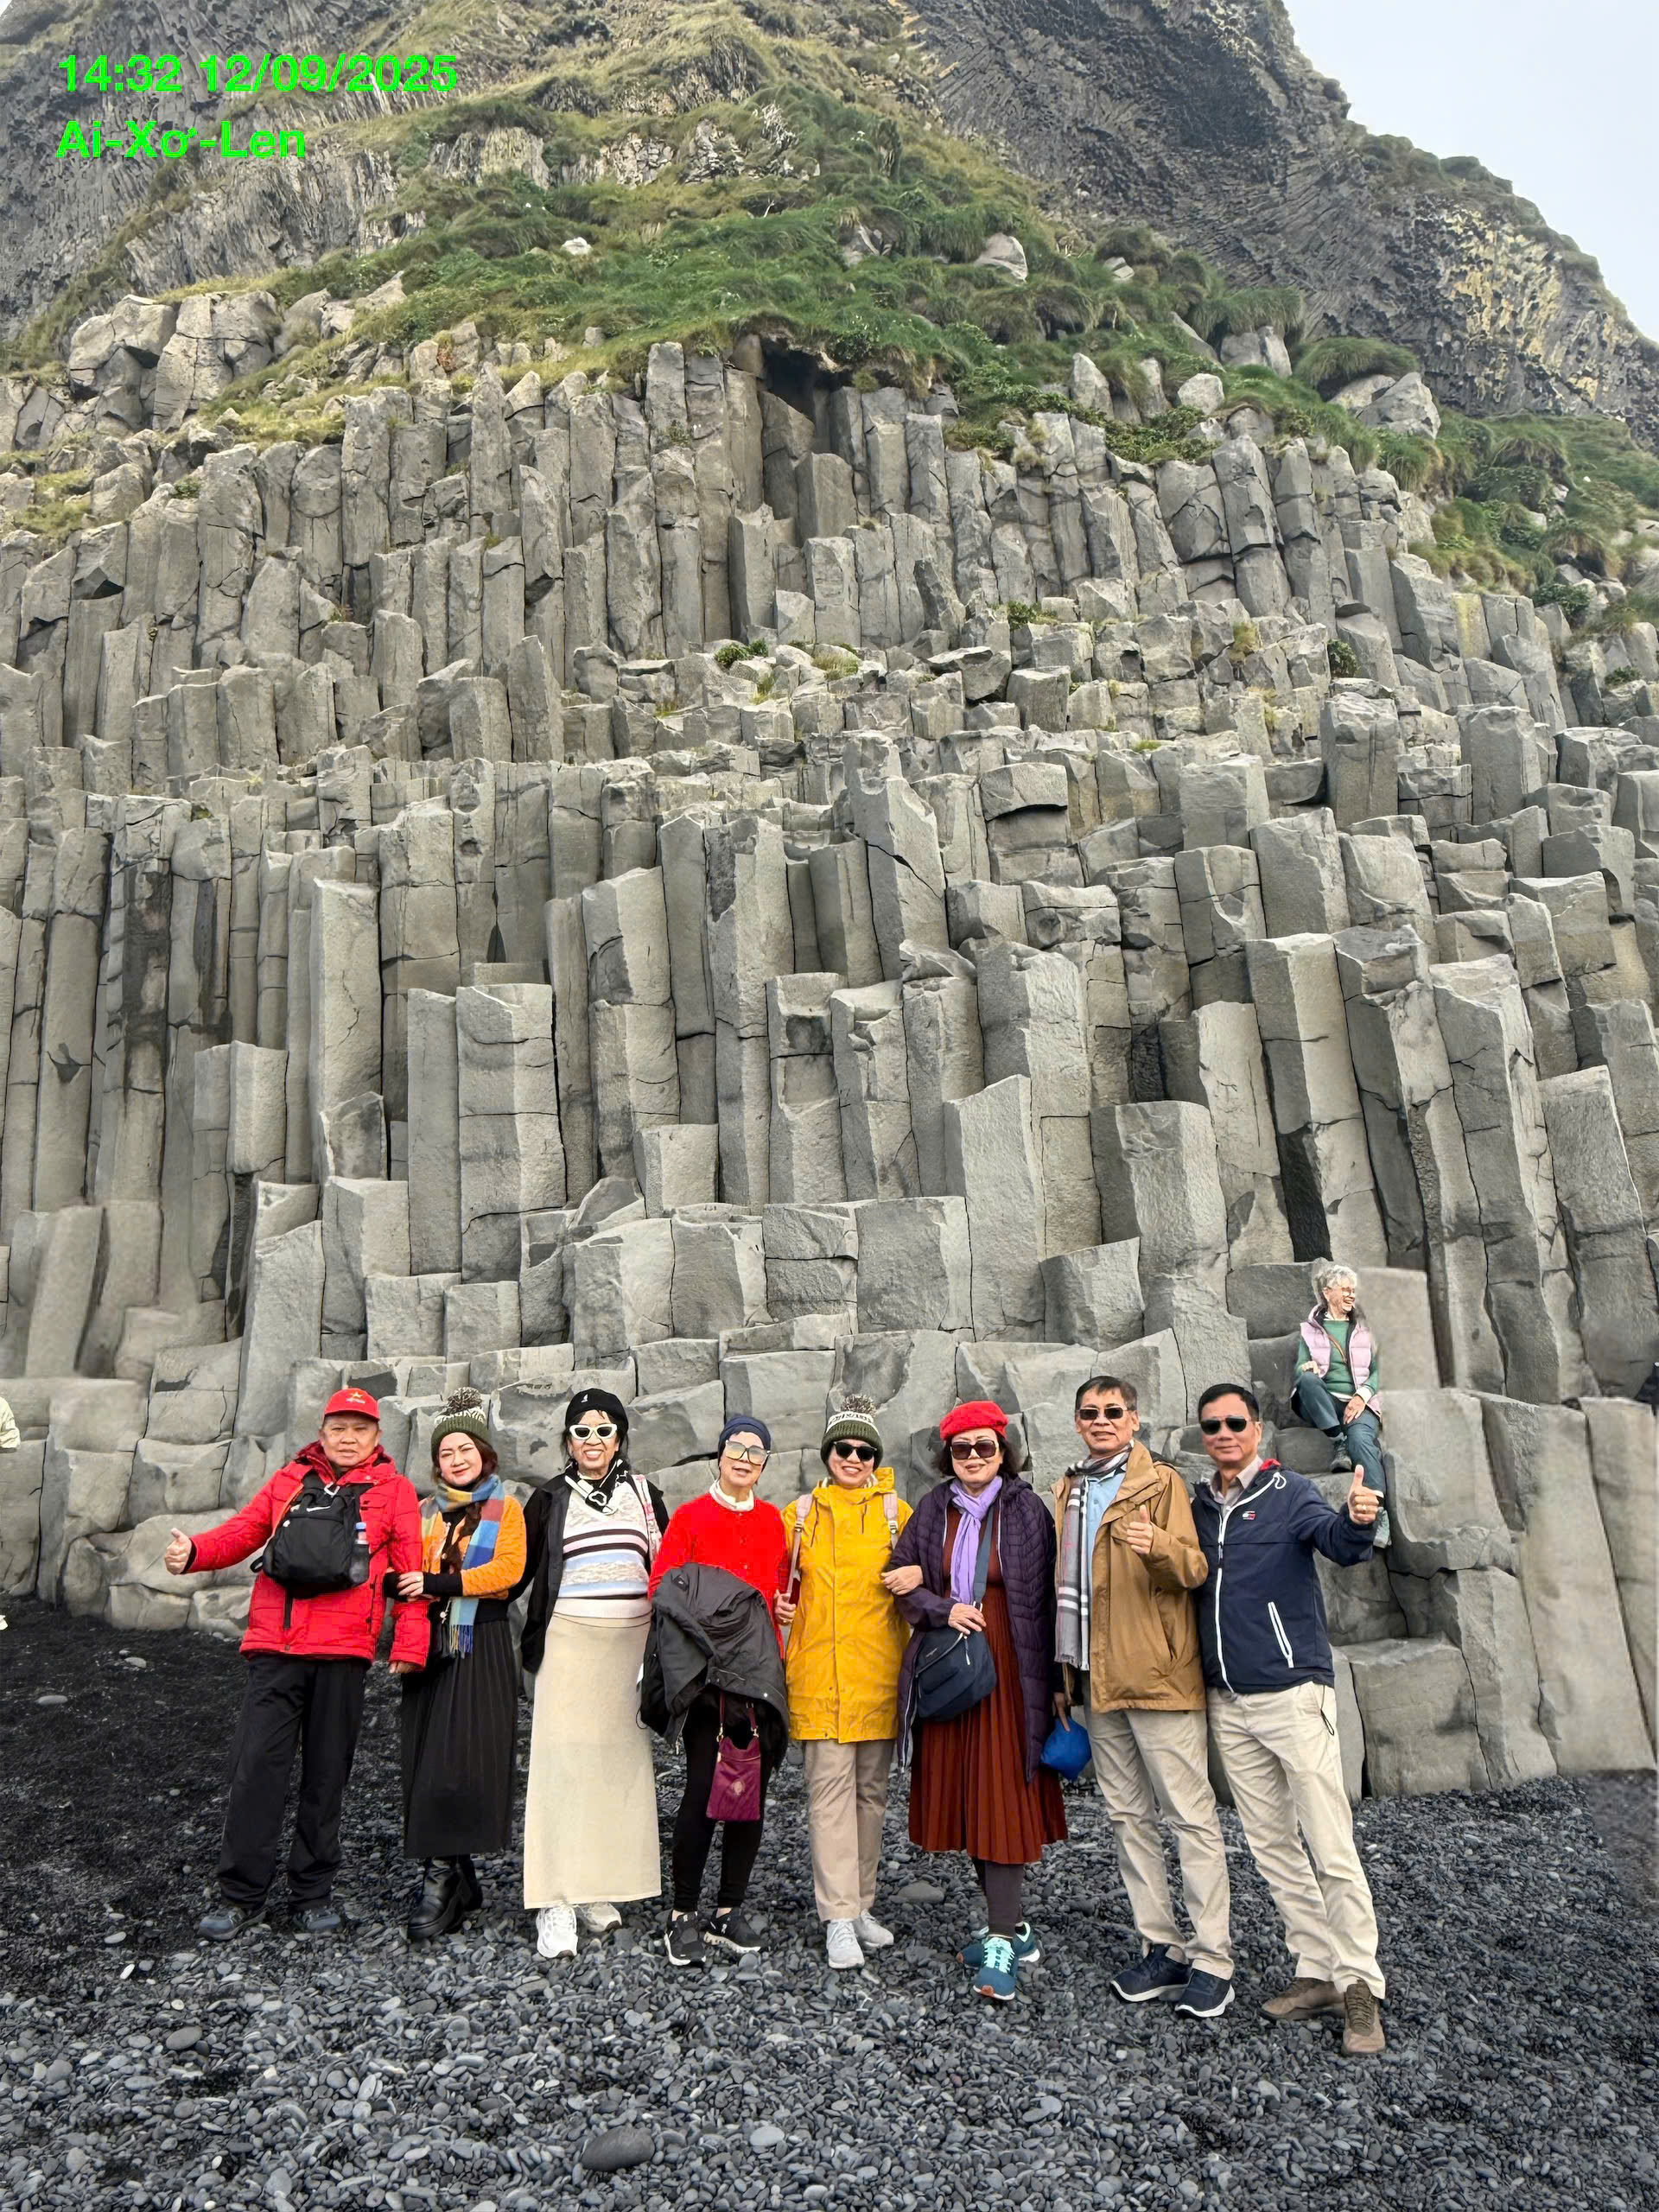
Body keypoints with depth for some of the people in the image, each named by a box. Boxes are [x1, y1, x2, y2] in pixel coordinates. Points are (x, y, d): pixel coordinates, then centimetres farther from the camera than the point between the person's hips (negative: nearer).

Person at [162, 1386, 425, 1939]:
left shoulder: (394, 1490, 6)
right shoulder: (289, 1481, 14)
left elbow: (411, 1570, 2)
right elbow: (243, 1531, 8)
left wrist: (409, 1644, -6)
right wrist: (193, 1552, -13)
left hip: (343, 1653, -1)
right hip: (275, 1649, 1)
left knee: (326, 1773, 8)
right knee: (255, 1764, -1)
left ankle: (313, 1892, 23)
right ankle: (241, 1893, 13)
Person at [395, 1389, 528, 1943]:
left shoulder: (505, 1507, 5)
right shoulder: (427, 1512, 17)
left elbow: (508, 1569, -10)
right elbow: (410, 1575, 11)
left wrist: (441, 1583, -18)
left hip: (482, 1645, -3)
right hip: (433, 1642, 4)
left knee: (468, 1758, -7)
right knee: (430, 1756, 1)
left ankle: (440, 1875, -2)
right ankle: (456, 1877, 10)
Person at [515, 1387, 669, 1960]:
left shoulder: (645, 1495, 11)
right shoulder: (550, 1501, 7)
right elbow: (517, 1572, 9)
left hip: (631, 1644, 2)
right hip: (568, 1642, -2)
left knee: (620, 1760, 3)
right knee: (563, 1762, -8)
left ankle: (597, 1888, 14)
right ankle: (555, 1903, -7)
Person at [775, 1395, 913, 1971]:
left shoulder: (896, 1511, 5)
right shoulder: (801, 1513, 8)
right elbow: (782, 1579, 19)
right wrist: (779, 1604, 0)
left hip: (879, 1670, 1)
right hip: (820, 1671, -1)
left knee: (872, 1789, 10)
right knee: (830, 1787, -4)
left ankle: (861, 1903, 23)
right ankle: (839, 1916, 3)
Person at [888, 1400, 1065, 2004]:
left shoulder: (1027, 1511, -3)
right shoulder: (932, 1511, 7)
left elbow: (1039, 1596, -4)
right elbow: (902, 1579, 6)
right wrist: (944, 1608, -10)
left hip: (1006, 1667, -4)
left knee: (1002, 1794, -5)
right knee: (961, 1794, 10)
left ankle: (1002, 1942, 1)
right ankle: (1012, 1923, 25)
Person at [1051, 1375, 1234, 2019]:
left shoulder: (1162, 1482, -4)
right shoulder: (1069, 1490, 14)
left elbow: (1194, 1570, -15)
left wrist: (1157, 1546, -36)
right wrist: (1064, 1674, 19)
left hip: (1158, 1675, -6)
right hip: (1097, 1680, 6)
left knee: (1191, 1816, -1)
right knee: (1128, 1817, 12)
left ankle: (1212, 1960, 8)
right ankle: (1161, 1948, 23)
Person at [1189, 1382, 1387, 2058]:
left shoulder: (1288, 1492, -7)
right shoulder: (1198, 1506, 9)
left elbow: (1337, 1542, -25)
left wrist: (1356, 1522, -48)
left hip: (1292, 1692, -6)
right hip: (1227, 1702, 6)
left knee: (1331, 1848, -3)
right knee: (1272, 1848, 13)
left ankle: (1360, 1983, 9)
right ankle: (1318, 1970, 25)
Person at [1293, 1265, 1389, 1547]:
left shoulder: (1364, 1329, 19)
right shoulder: (1310, 1329, 15)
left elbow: (1378, 1370, 11)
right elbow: (1300, 1370, 7)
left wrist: (1362, 1396, -8)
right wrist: (1307, 1368, -19)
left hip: (1359, 1404, 0)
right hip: (1322, 1407, 0)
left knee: (1360, 1437, -34)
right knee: (1308, 1379, -34)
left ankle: (1380, 1513, -41)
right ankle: (1341, 1443, -32)